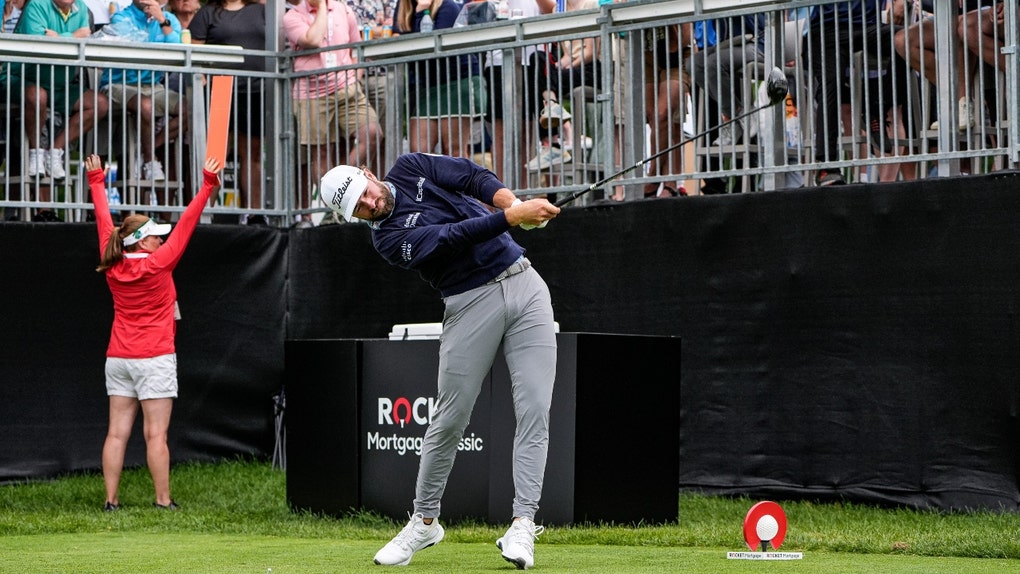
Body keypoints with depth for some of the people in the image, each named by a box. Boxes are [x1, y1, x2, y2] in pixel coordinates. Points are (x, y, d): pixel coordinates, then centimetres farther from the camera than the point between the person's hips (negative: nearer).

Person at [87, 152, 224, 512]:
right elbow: (185, 224, -7)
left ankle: (111, 501, 3)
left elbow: (104, 223, 15)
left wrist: (96, 182, 27)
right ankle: (163, 501, -4)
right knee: (155, 434, -5)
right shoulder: (157, 264, -10)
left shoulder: (112, 266, 3)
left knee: (117, 432, 4)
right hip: (154, 359, -6)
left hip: (118, 358, 6)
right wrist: (208, 185, -3)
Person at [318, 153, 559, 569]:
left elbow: (474, 176, 1)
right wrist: (510, 217, -31)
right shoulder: (389, 238, -10)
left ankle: (523, 524, -8)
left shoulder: (409, 168, 7)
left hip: (523, 281, 4)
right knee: (449, 419, -1)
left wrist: (513, 202, -17)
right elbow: (455, 236, -22)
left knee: (534, 411, -6)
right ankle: (424, 522, 16)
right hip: (472, 303, -4)